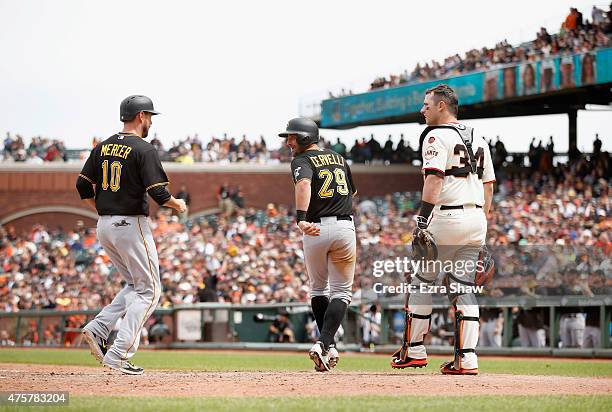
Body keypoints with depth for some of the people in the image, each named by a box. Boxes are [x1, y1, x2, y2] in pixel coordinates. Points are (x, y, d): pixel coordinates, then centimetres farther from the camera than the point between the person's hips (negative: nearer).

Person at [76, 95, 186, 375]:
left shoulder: (103, 147, 10)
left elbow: (83, 187, 9)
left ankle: (98, 329, 2)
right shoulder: (143, 150, -11)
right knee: (149, 290, 0)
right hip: (132, 225, -8)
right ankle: (119, 355, -9)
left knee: (135, 286, 20)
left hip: (104, 226, 8)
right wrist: (177, 204, 2)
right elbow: (158, 193, -18)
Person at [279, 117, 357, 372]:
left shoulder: (302, 161, -2)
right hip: (345, 227, 3)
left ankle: (327, 345, 13)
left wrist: (301, 219, -36)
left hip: (315, 229, -3)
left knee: (318, 289, 16)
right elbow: (353, 191, 28)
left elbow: (303, 184, -24)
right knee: (341, 291, 4)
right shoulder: (339, 158, 17)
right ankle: (324, 343, -15)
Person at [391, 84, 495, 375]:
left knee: (421, 281, 6)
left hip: (447, 217, -7)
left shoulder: (437, 136, -5)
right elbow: (488, 186, 18)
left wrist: (422, 220, -22)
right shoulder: (478, 139, 18)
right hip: (476, 219, 7)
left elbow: (434, 178, -18)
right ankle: (466, 359, 0)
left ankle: (413, 351, 10)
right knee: (463, 288, 7)